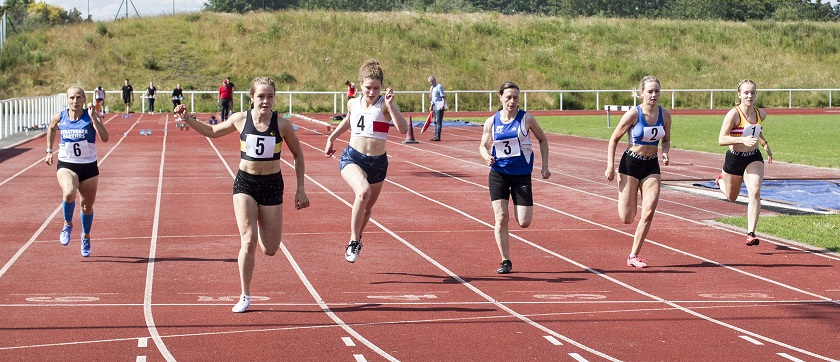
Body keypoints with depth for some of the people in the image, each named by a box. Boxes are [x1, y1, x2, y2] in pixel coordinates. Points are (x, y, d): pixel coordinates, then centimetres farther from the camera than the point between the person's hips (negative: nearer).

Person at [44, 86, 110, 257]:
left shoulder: (91, 117, -9)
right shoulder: (59, 117, -2)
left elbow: (105, 138, -23)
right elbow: (51, 130, 21)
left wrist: (93, 118, -28)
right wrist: (49, 151, 18)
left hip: (89, 166, 0)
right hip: (66, 165, 0)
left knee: (87, 205, 13)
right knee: (69, 193, -31)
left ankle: (86, 236, 42)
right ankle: (68, 224, -3)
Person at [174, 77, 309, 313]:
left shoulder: (282, 125, -9)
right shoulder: (240, 120, -6)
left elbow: (298, 155, 5)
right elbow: (212, 131, 14)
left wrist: (300, 189, 3)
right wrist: (188, 119, 0)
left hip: (272, 185, 0)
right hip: (245, 183, 0)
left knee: (270, 250, 4)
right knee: (248, 241, -14)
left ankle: (260, 221, 41)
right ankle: (245, 296, 0)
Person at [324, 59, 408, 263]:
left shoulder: (384, 105, -9)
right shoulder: (353, 103, 2)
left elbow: (403, 129, -26)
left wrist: (390, 105, -32)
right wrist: (331, 138, 28)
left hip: (378, 162, 1)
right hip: (352, 157, -1)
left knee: (367, 208, 18)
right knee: (363, 191, -32)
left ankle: (357, 238, 50)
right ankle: (353, 242, -19)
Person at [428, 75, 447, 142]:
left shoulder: (439, 86, -11)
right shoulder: (431, 88, 15)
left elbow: (443, 96, -16)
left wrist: (443, 105, -25)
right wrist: (431, 106, 19)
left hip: (439, 106, -9)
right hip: (435, 106, 9)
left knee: (438, 121, -10)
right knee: (436, 122, 12)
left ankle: (438, 137, -10)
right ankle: (436, 136, 16)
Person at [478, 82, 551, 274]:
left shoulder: (526, 119, -4)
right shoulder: (492, 122, 0)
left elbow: (542, 140, 8)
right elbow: (483, 146, 11)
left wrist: (544, 166, 4)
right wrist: (487, 156, -12)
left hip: (522, 174, -1)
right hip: (498, 173, 1)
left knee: (524, 222, -6)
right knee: (501, 218, -7)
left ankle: (517, 209, 33)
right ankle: (505, 261, 5)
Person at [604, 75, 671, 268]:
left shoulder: (665, 114, 0)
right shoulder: (633, 114, -13)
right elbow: (614, 139, -5)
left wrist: (665, 153, -8)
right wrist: (610, 167, -10)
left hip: (652, 167, 3)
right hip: (630, 164, -3)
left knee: (648, 213, -10)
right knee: (626, 218, -5)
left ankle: (634, 256, 2)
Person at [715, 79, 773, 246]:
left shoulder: (761, 114, -2)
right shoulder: (733, 114, -20)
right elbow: (721, 140, -24)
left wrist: (765, 144, 13)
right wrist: (743, 140, -35)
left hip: (754, 158, 3)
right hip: (734, 158, -3)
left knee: (755, 193, -19)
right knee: (731, 197, 18)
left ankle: (751, 234, -18)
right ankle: (721, 180, 55)